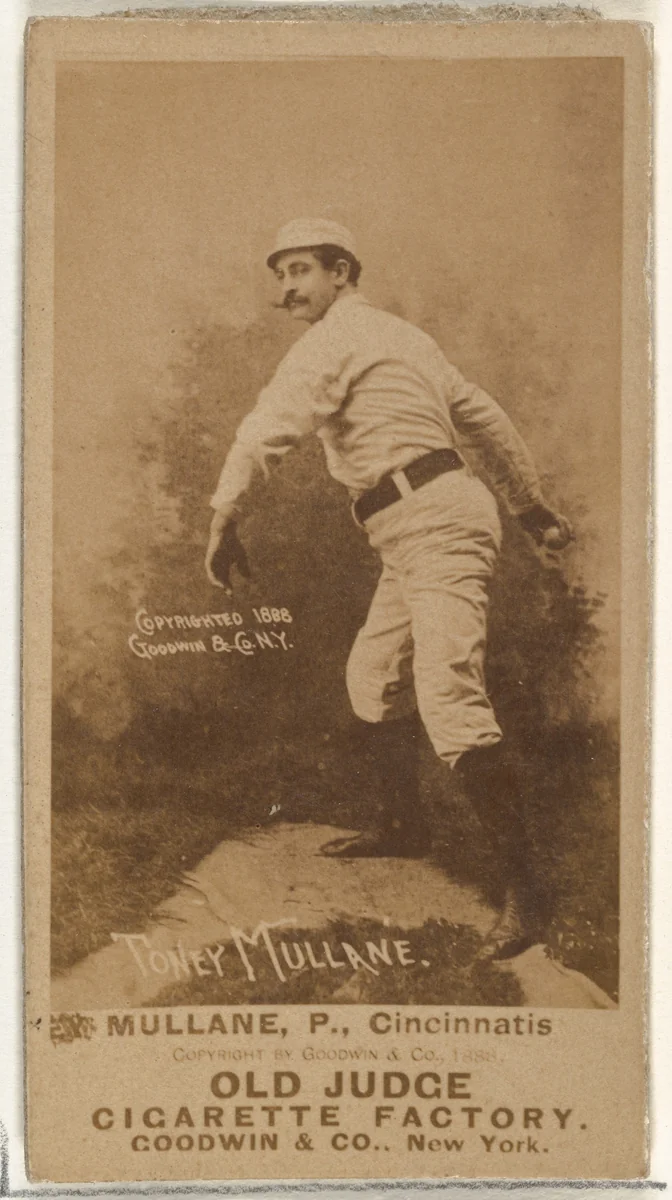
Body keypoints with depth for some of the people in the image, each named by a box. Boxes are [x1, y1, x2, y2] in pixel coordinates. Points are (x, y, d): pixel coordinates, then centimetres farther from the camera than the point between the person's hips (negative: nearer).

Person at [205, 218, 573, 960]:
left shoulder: (336, 337, -6)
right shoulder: (400, 336, 22)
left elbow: (267, 430, -19)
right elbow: (485, 419, 26)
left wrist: (222, 523, -17)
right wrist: (532, 509, 30)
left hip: (435, 526, -11)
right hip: (418, 535, 11)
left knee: (450, 699, -20)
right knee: (372, 679, 21)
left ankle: (522, 887, -21)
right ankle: (404, 826, 35)